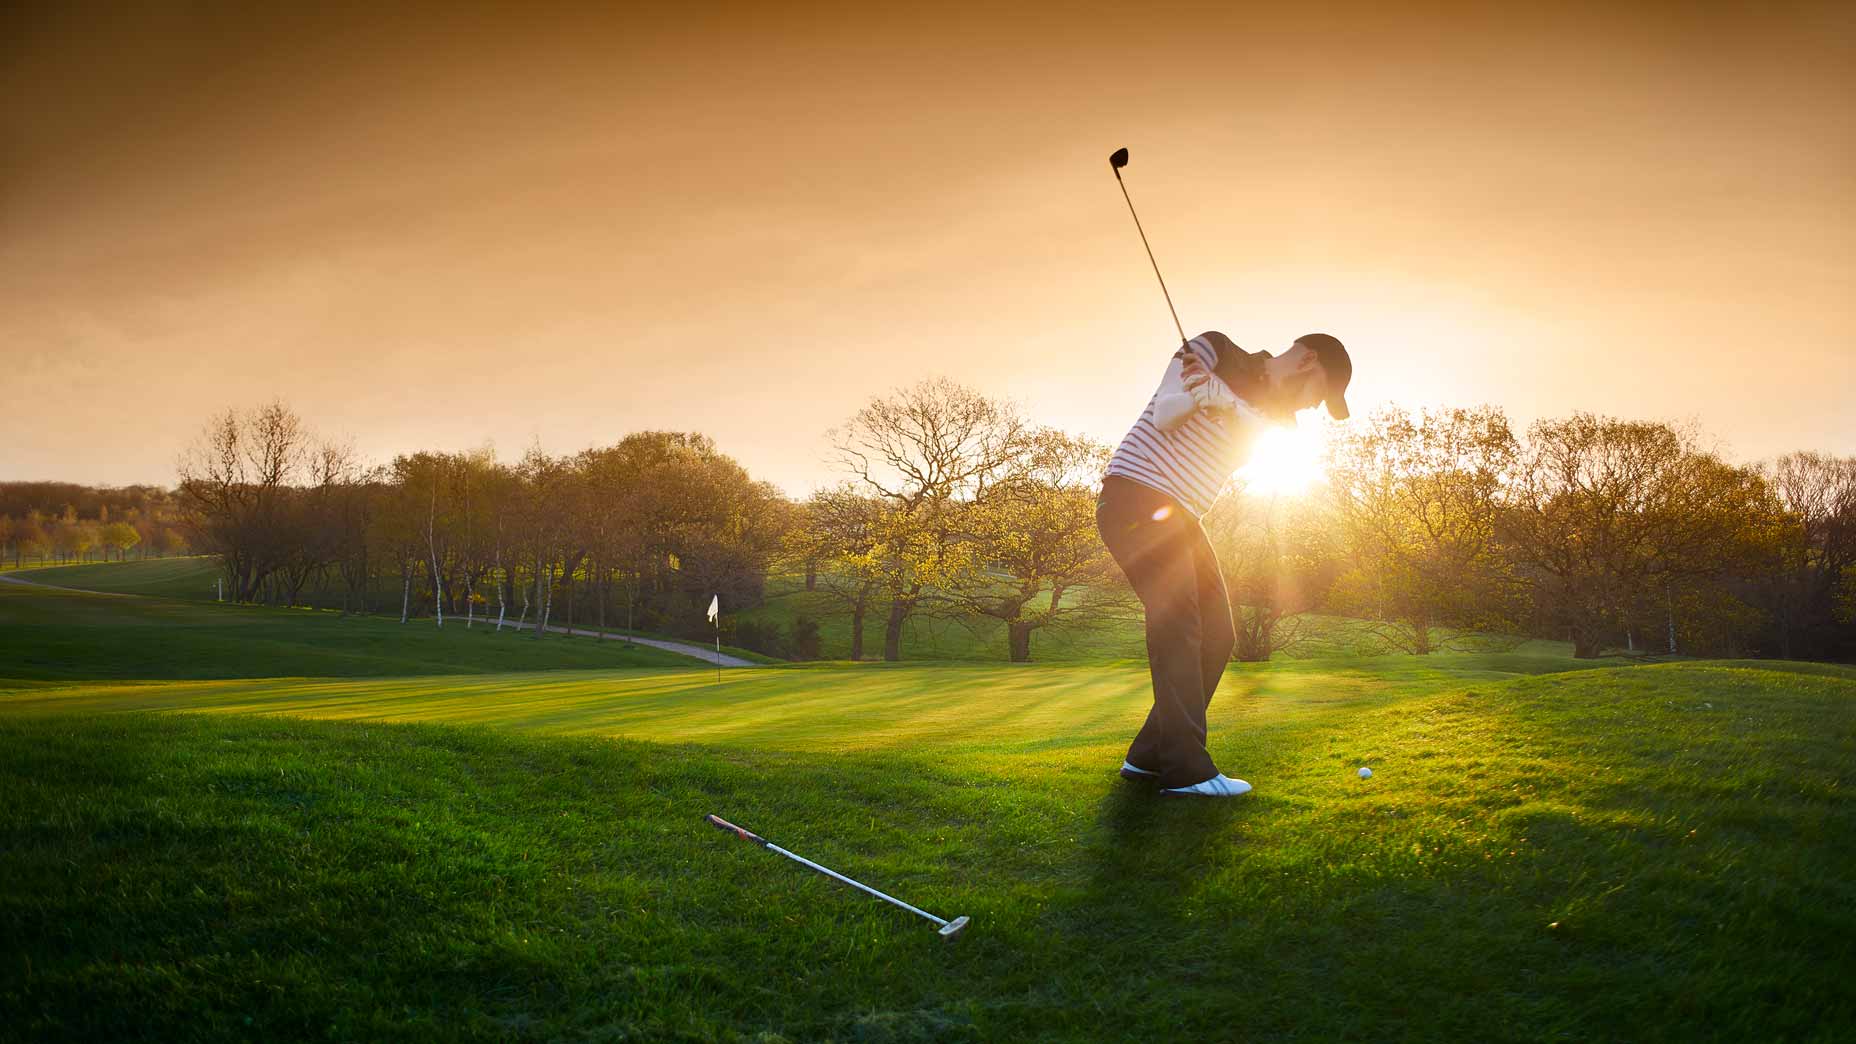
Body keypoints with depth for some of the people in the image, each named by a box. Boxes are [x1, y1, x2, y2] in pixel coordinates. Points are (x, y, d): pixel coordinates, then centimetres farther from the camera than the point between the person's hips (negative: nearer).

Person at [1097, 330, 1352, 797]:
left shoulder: (1274, 416, 13)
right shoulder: (1217, 349, -3)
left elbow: (1251, 434, -11)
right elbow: (1163, 415, -10)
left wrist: (1223, 400, -30)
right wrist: (1192, 397, -31)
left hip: (1179, 516, 8)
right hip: (1135, 493, -8)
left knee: (1217, 633, 4)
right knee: (1177, 615, -19)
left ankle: (1149, 755, 9)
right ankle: (1187, 769, -21)